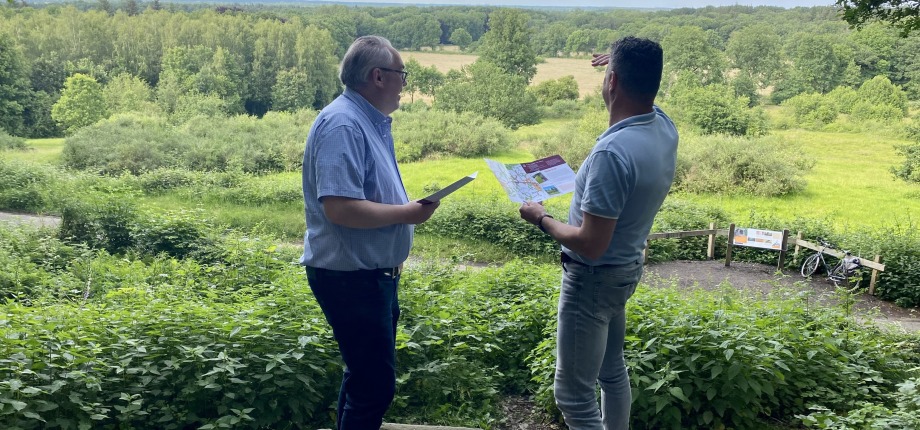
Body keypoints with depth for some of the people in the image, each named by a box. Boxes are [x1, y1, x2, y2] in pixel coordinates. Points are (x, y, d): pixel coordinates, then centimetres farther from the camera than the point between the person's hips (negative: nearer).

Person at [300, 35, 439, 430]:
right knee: (375, 385, -2)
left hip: (371, 272, 10)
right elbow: (339, 207, -30)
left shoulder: (370, 121, 10)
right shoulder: (343, 124, -21)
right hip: (349, 277, -10)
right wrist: (408, 213, -20)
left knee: (365, 374, 22)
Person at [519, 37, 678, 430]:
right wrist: (626, 67, 26)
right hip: (627, 267, 10)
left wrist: (542, 219, -14)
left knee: (573, 392, 2)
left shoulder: (612, 152, -32)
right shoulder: (664, 128, -5)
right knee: (612, 369, 25)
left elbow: (590, 245, -29)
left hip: (594, 278, -9)